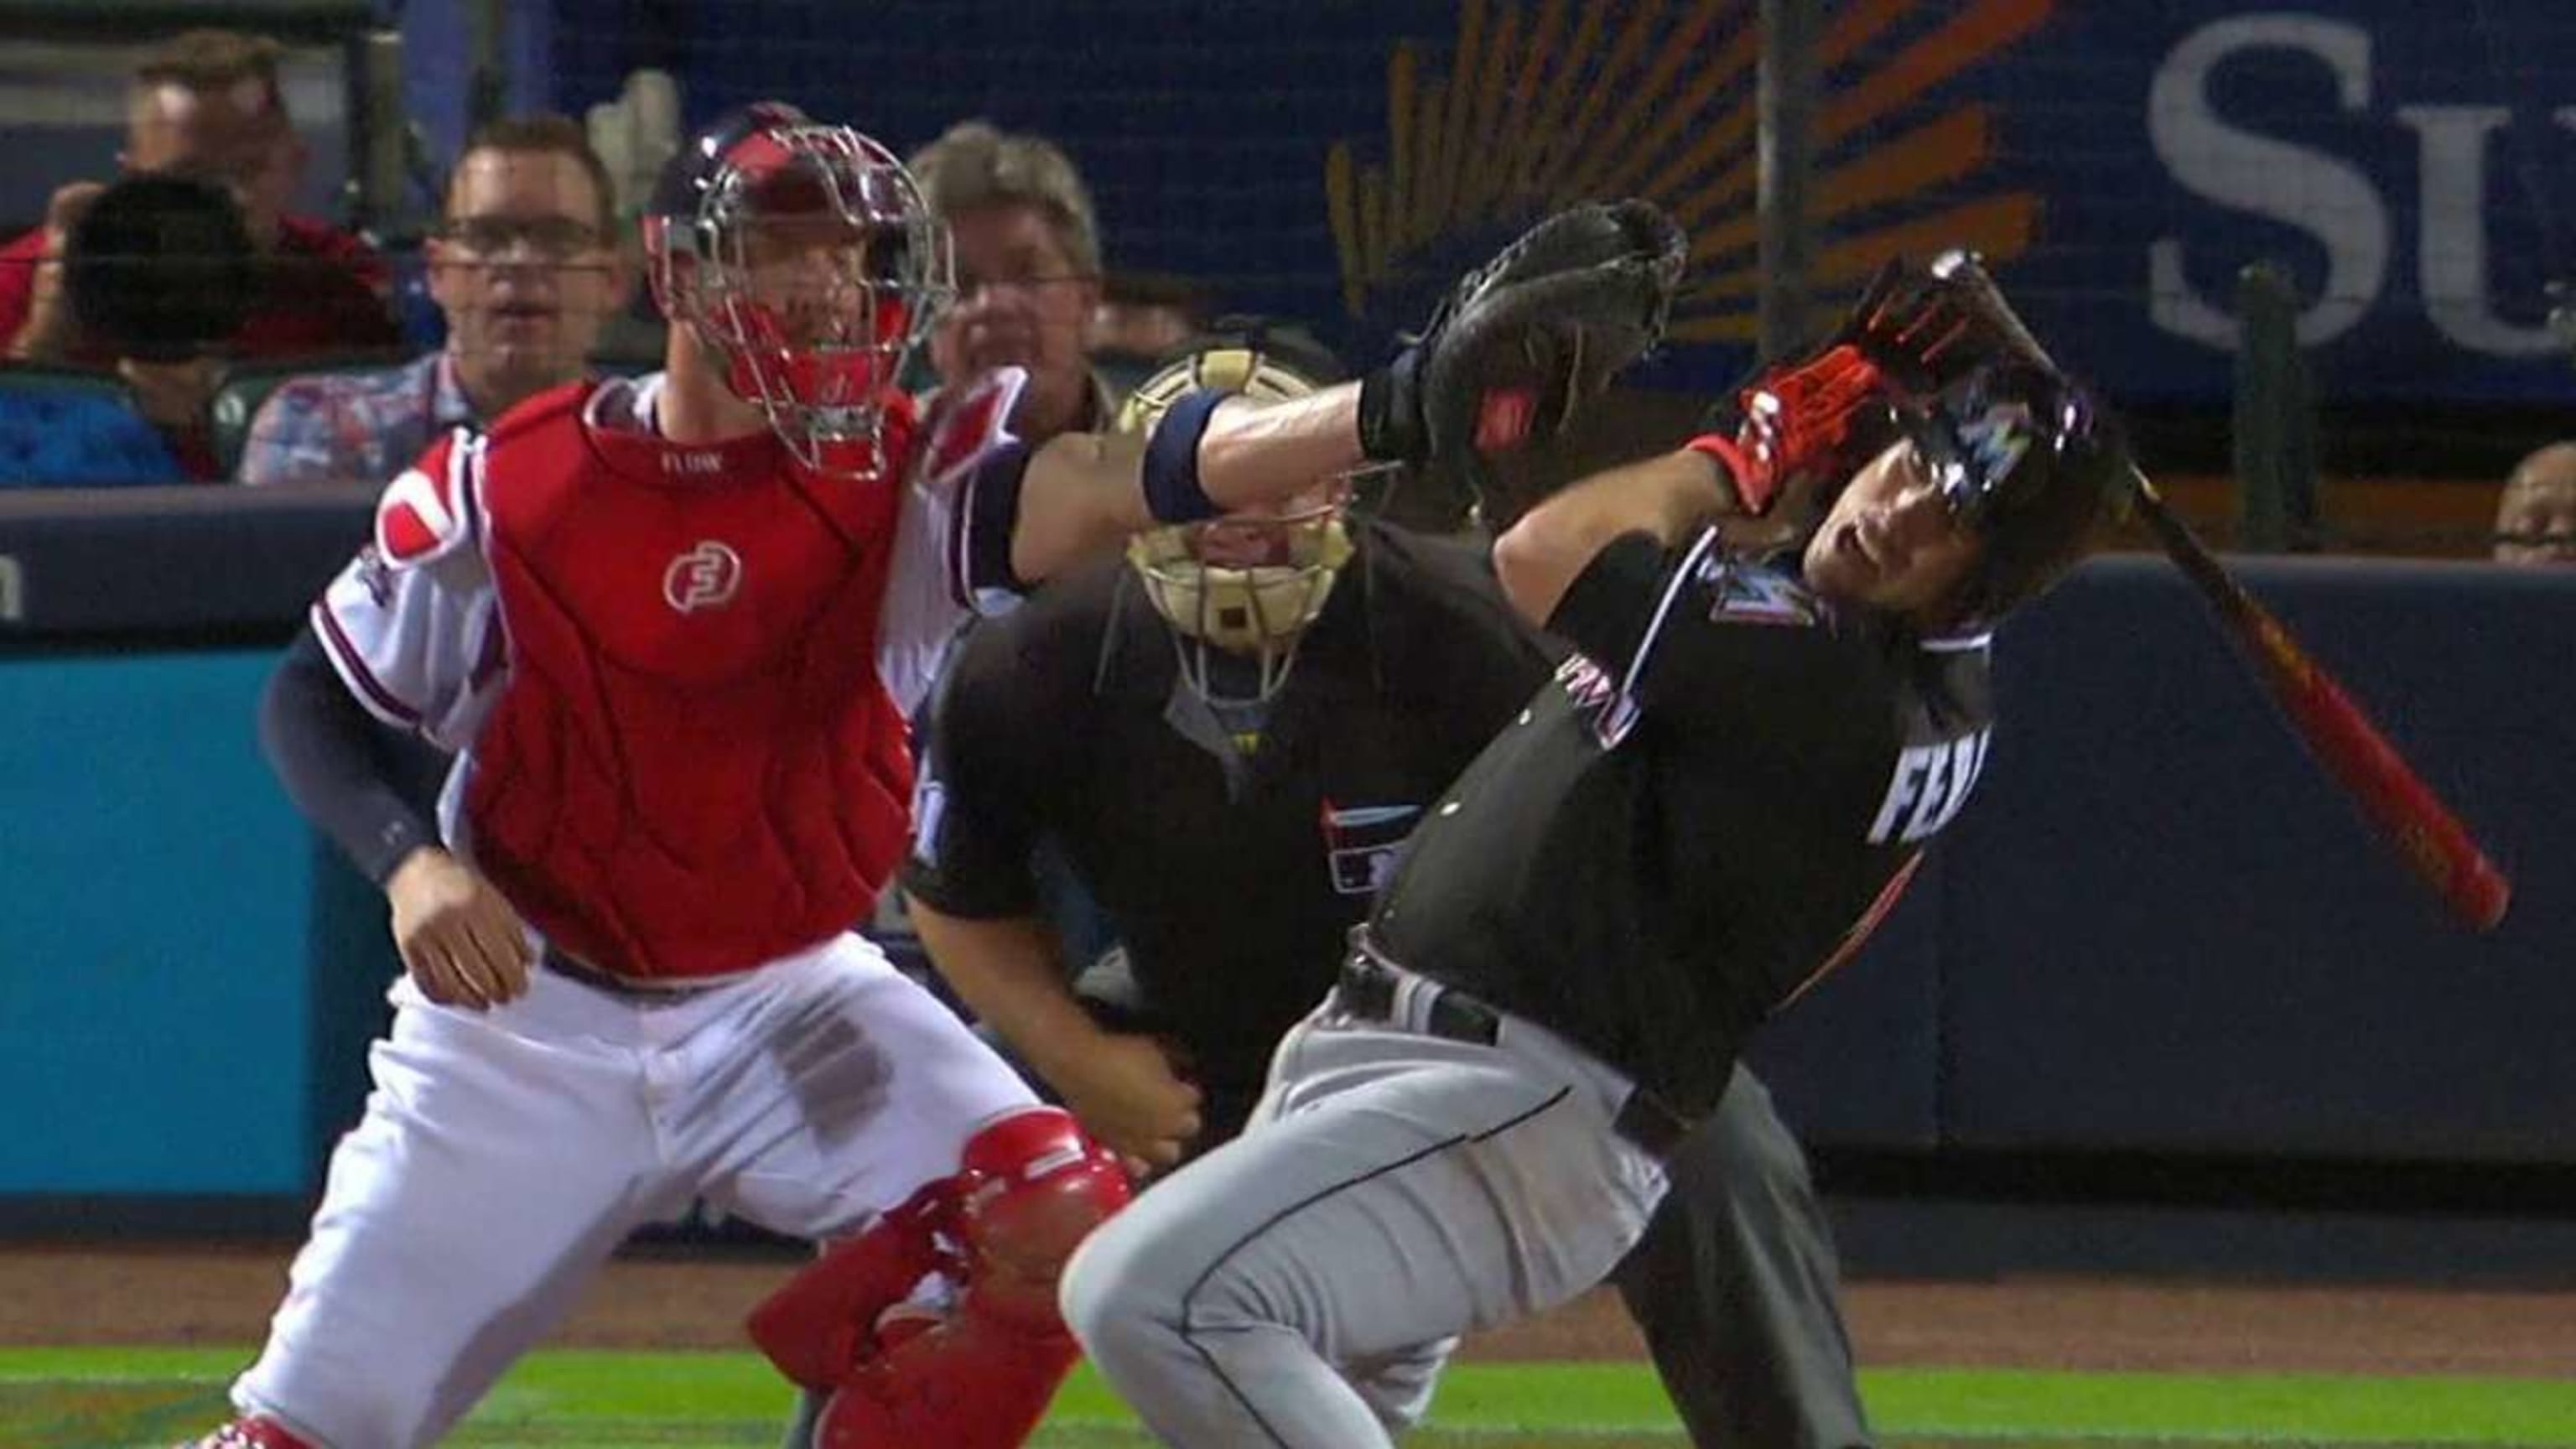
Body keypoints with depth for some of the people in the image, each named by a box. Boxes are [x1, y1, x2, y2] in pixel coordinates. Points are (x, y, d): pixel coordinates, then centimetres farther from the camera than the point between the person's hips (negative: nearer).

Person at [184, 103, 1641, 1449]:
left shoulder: (902, 481, -11)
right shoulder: (499, 496, -12)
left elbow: (1128, 486, -30)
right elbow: (313, 700, 1)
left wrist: (1388, 413, -47)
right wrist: (411, 862, -19)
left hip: (790, 1002, 1)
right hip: (532, 1018, -1)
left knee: (1065, 1223, -22)